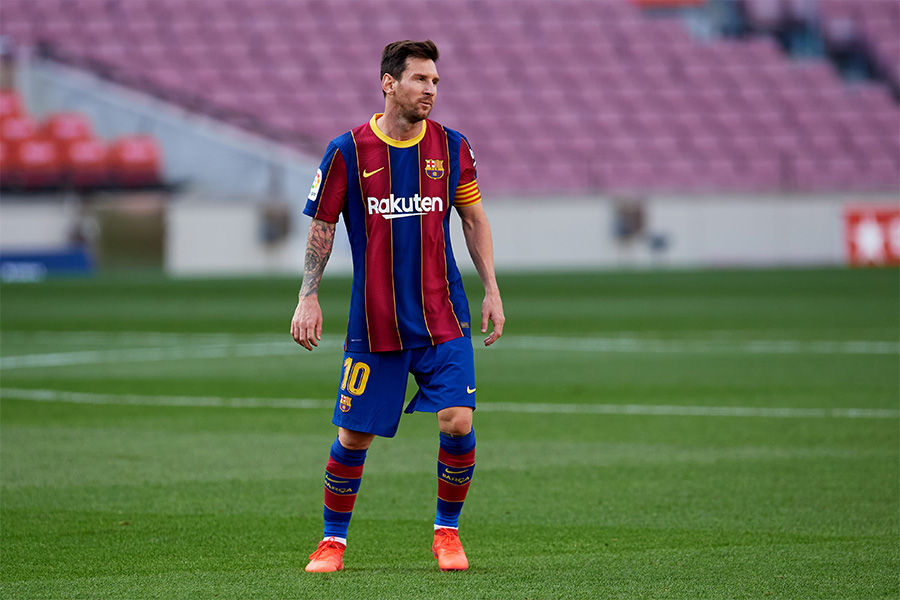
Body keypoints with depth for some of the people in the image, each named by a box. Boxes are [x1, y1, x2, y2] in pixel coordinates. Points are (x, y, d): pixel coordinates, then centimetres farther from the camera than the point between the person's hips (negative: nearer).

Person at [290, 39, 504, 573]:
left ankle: (447, 531, 10)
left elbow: (474, 218, 13)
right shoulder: (348, 152, -5)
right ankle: (334, 540, 19)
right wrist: (309, 298, -3)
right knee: (354, 435, 0)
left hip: (444, 317, 2)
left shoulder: (451, 147, 2)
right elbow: (321, 227, 3)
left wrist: (492, 290, 8)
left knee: (458, 421, -10)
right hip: (374, 322, -1)